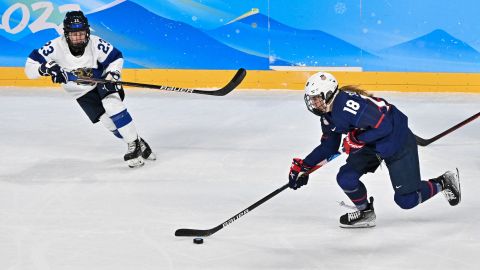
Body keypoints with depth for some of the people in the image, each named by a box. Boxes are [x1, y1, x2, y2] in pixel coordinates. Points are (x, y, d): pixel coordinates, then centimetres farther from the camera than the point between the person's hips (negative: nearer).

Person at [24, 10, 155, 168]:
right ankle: (137, 143, 7)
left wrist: (112, 77, -24)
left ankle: (134, 144, -19)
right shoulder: (56, 47, -27)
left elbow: (115, 58, -9)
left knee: (112, 104, -28)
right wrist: (47, 68, -42)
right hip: (82, 93, 1)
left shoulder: (95, 43, -26)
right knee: (109, 121, -12)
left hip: (102, 81, -1)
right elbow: (31, 66, -23)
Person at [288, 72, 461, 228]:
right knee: (346, 178, -10)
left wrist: (357, 140, -23)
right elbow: (329, 146, 13)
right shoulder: (327, 116, 2)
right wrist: (304, 166, 7)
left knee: (407, 200, -5)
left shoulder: (348, 104, -30)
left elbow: (383, 126, -31)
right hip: (370, 144, 9)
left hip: (397, 139, -9)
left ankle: (444, 182, 19)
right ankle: (365, 211, 15)